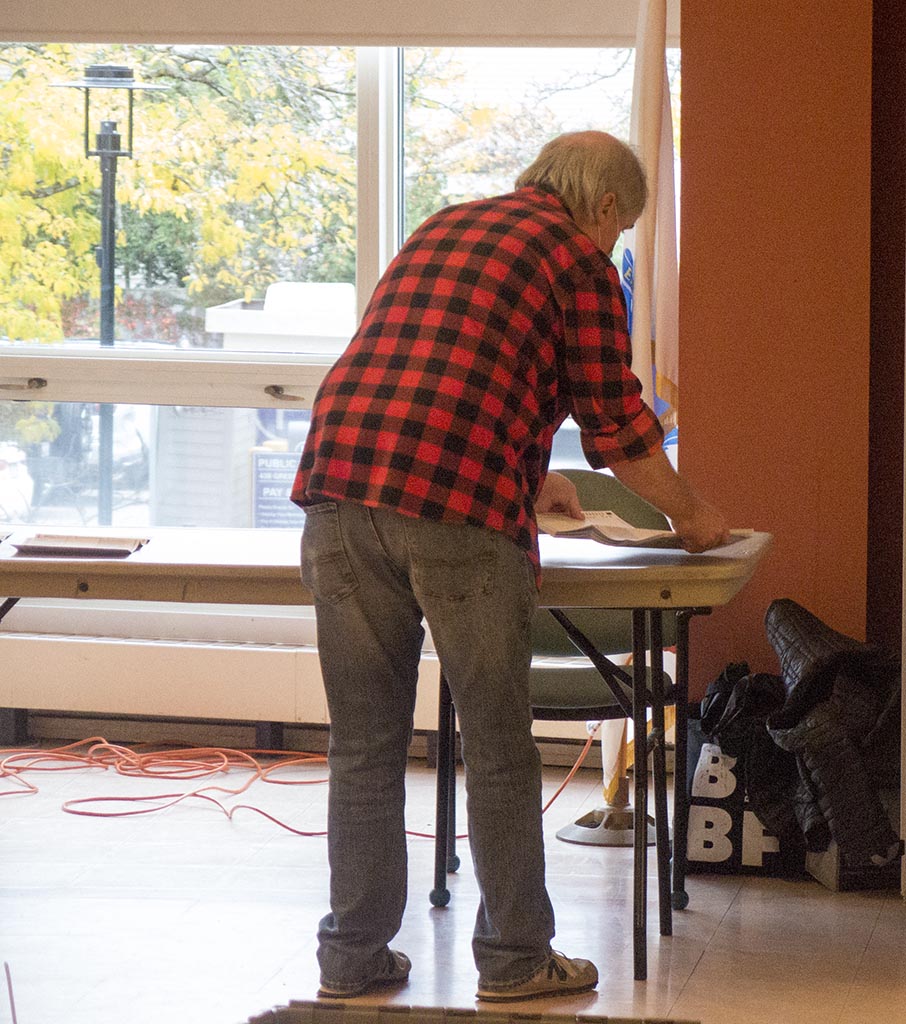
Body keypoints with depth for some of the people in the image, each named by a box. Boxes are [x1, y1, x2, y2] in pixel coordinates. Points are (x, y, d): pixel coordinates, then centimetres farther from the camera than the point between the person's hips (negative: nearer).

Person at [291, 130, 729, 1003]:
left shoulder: (441, 231, 28)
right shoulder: (578, 259, 7)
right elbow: (616, 423, 10)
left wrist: (530, 480, 53)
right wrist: (688, 513, 27)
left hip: (339, 485, 6)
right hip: (456, 511, -6)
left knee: (365, 748, 12)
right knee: (498, 750, 6)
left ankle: (353, 956, 16)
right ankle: (514, 960, 14)